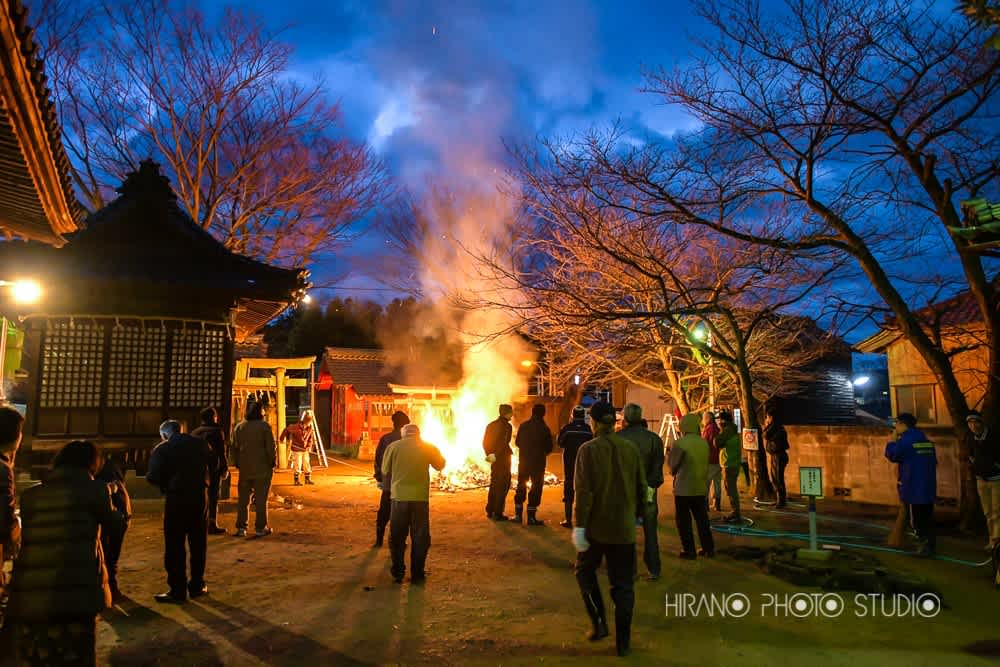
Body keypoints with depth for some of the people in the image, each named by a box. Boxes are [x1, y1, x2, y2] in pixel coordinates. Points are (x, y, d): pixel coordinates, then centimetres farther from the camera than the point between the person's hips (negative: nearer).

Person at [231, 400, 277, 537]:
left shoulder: (238, 427, 5)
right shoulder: (264, 426, -10)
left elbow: (233, 447, 9)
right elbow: (271, 446, -11)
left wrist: (237, 463, 17)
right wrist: (272, 462, 2)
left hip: (244, 469, 4)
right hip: (262, 469, -4)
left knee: (243, 499, 12)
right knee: (261, 499, 4)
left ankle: (241, 527, 14)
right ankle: (260, 527, 7)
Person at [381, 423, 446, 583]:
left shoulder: (393, 446, 0)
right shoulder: (427, 447, 1)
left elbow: (385, 471, 6)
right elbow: (440, 465, 13)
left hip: (399, 497, 0)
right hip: (420, 497, 0)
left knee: (397, 536, 15)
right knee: (420, 537, 10)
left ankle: (397, 573, 20)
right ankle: (417, 574, 12)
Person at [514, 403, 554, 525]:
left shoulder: (523, 426, -3)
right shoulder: (544, 428, -12)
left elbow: (517, 442, 6)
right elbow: (549, 448, -7)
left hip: (523, 461, 4)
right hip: (538, 463, -3)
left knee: (521, 486, 16)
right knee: (536, 488, 5)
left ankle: (518, 514, 18)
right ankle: (531, 517, 4)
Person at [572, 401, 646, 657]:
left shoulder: (588, 449, -12)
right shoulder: (631, 448, -1)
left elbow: (584, 490, -16)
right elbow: (641, 487, 5)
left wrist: (579, 525, -12)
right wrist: (636, 515, 18)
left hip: (596, 526, -3)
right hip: (624, 527, 3)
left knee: (585, 571, 21)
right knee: (623, 583, 12)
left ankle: (599, 622, 12)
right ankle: (623, 642, 17)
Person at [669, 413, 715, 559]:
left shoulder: (679, 443, -16)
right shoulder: (704, 443, 2)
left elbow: (672, 465, -7)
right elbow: (706, 463, 10)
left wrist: (674, 473, 11)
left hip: (684, 488, -5)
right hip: (701, 487, 5)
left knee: (683, 520, 6)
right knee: (702, 518, 16)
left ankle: (689, 551, 9)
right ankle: (709, 548, 21)